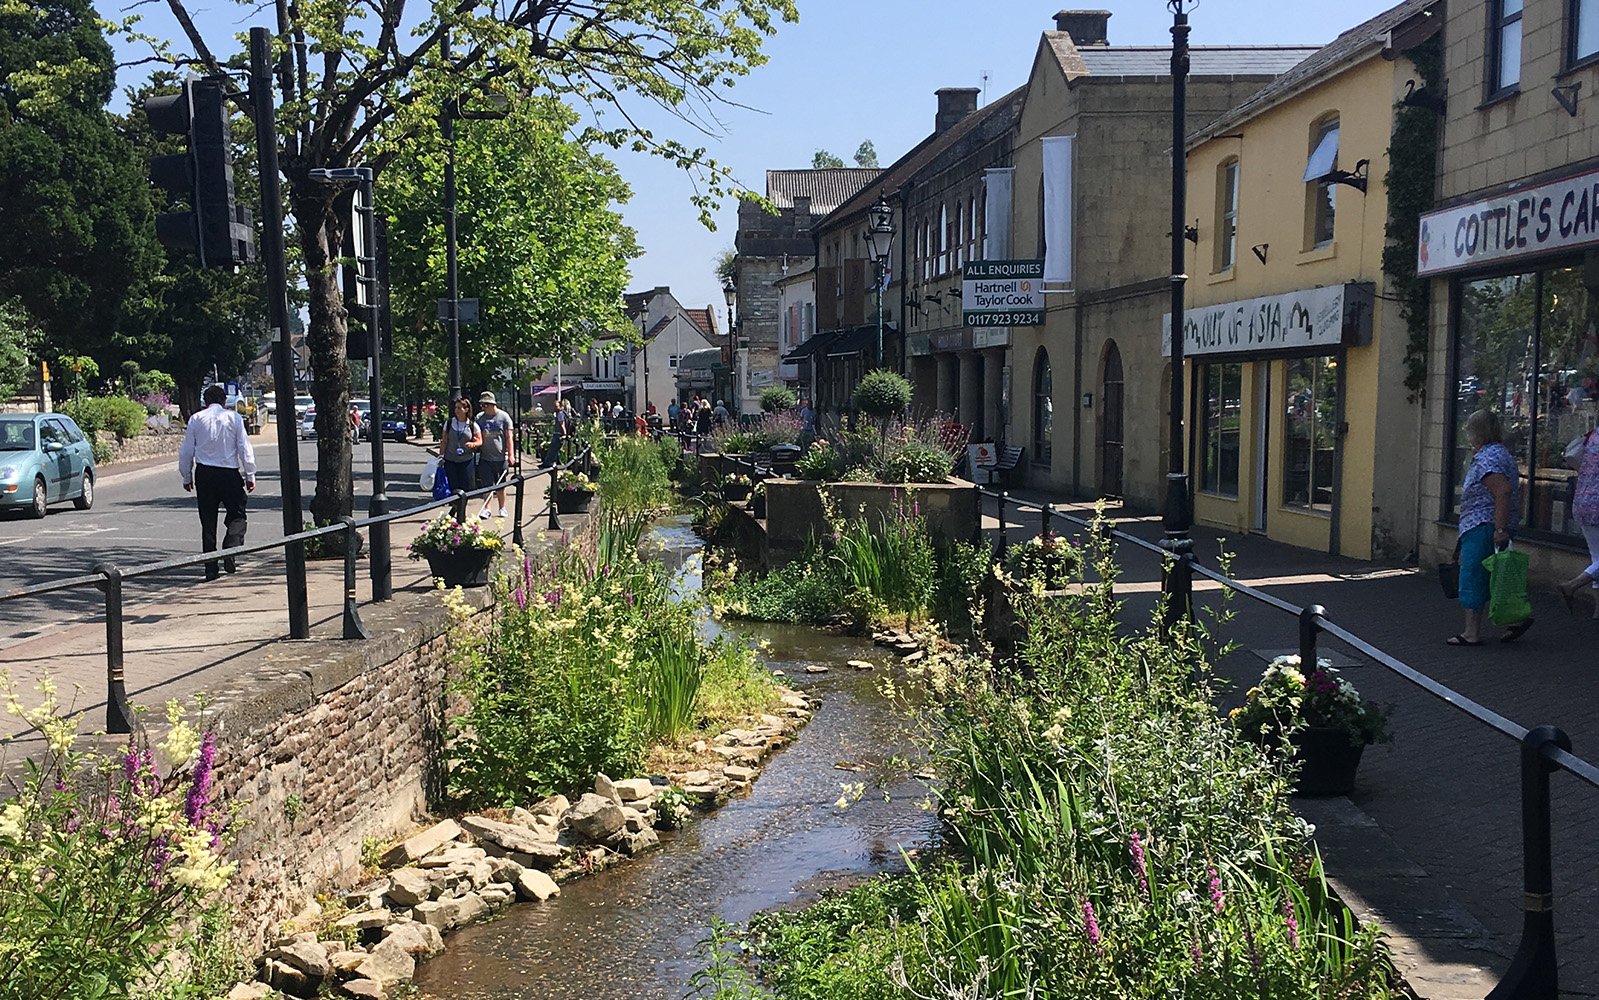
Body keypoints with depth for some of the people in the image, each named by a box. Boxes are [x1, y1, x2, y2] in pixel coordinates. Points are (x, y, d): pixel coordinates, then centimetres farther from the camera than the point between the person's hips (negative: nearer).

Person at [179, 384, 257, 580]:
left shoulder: (196, 419, 5)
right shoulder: (234, 417, 0)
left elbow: (186, 451, 7)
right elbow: (245, 448, -1)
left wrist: (187, 477, 16)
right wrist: (250, 475, 5)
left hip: (204, 475, 2)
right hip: (230, 474, -2)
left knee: (208, 521, 8)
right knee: (237, 516, 7)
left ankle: (210, 569, 8)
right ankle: (230, 553, -18)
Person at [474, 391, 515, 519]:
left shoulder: (504, 416, -1)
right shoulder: (479, 417, 4)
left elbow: (509, 437, -2)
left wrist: (511, 454, -7)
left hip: (501, 457, -1)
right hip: (485, 457, 1)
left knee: (501, 485, 10)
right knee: (486, 484, -5)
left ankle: (502, 508, 23)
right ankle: (486, 509, -2)